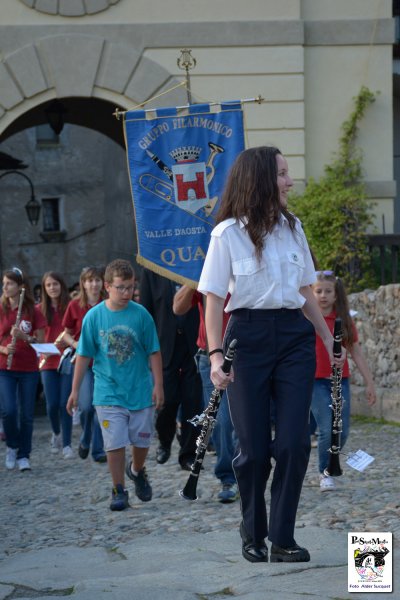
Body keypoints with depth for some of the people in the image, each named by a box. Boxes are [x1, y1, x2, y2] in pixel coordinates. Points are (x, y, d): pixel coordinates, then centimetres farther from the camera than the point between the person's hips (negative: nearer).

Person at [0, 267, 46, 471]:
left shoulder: (33, 311, -1)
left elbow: (41, 341, -1)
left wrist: (24, 337, -18)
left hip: (28, 370, 0)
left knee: (26, 414, 1)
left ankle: (23, 456, 12)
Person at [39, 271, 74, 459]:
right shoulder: (41, 309, 6)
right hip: (48, 362, 2)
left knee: (65, 403, -6)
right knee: (52, 404, 1)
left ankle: (66, 444, 2)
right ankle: (56, 433, 29)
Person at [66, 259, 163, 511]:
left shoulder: (141, 314, -6)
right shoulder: (94, 316, -5)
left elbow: (154, 352, 0)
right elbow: (84, 355, 3)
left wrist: (158, 385, -3)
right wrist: (75, 390, 4)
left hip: (140, 390, 1)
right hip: (108, 393, -1)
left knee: (142, 441, 10)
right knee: (115, 443, -3)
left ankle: (137, 471, 40)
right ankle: (119, 490, 12)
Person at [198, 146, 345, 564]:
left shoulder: (292, 227, 10)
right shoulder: (228, 233, -5)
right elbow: (214, 300, -6)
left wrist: (328, 337, 15)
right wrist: (215, 353, -16)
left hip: (294, 336, 4)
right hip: (248, 337, -4)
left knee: (294, 442, -7)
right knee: (254, 447, 2)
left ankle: (282, 539, 0)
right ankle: (252, 532, 22)